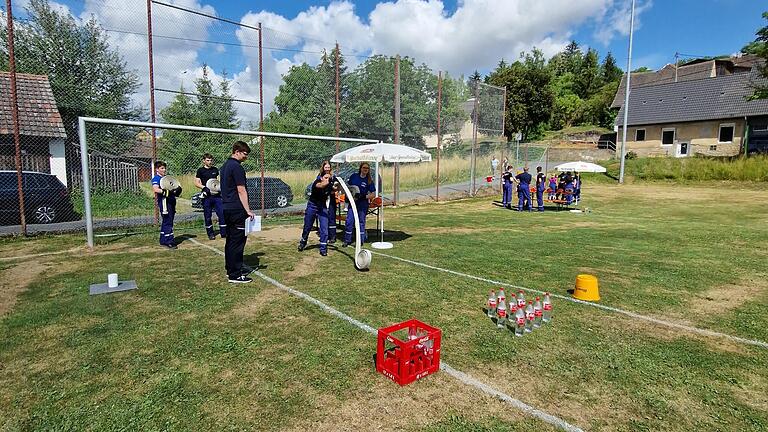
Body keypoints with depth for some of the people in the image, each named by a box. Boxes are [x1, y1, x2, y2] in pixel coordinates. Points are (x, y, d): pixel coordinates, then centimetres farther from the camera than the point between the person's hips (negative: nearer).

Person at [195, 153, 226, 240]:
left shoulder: (215, 169, 12)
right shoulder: (200, 170, 2)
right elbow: (196, 183, -1)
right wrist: (204, 187, -17)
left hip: (217, 195, 2)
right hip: (206, 196, -2)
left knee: (222, 213, -3)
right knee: (207, 216, 5)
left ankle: (224, 233, 4)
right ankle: (210, 234, 17)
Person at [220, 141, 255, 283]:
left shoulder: (225, 166, 16)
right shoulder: (237, 167, -14)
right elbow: (241, 191, -17)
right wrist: (248, 210, -14)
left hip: (227, 208, 10)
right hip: (237, 210, -10)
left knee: (230, 241, 16)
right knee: (237, 242, -5)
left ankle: (230, 269, 25)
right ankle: (235, 275, -2)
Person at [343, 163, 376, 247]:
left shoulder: (369, 181, -5)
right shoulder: (354, 176, 2)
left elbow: (373, 194, -7)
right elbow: (347, 186, 15)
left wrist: (364, 197, -20)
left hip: (363, 204, -2)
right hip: (352, 202, 2)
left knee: (361, 222, 6)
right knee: (349, 221, -1)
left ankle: (361, 240, 18)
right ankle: (347, 240, 10)